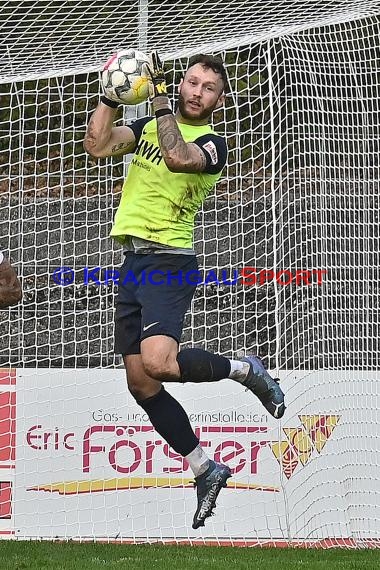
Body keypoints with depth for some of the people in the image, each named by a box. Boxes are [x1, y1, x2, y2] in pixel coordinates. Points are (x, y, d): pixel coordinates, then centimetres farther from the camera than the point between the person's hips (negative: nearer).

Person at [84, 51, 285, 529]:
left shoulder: (211, 144, -5)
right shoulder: (149, 126, 16)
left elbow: (177, 156, -26)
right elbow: (97, 145, 5)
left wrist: (158, 95, -22)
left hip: (168, 261, -7)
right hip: (133, 262, 7)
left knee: (158, 362, -29)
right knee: (140, 384, 4)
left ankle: (244, 370, -4)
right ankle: (204, 469, 16)